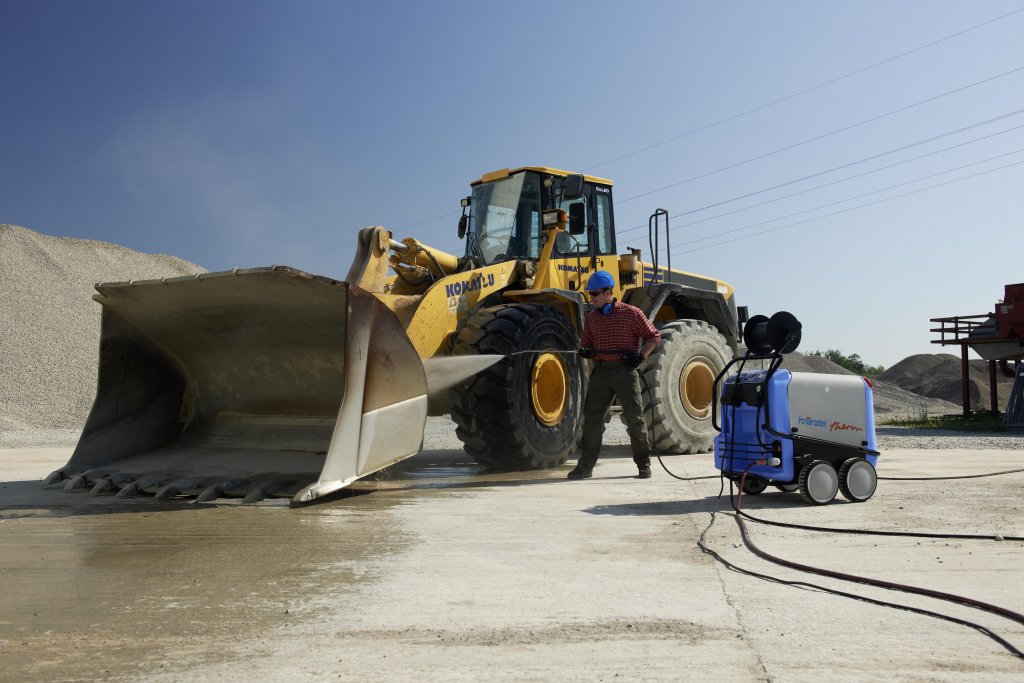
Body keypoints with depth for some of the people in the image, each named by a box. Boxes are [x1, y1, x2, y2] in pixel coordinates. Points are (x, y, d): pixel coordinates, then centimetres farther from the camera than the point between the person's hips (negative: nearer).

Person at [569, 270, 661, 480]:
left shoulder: (631, 313, -2)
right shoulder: (591, 318, 13)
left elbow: (654, 337, 2)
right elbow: (587, 343, 20)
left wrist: (641, 356, -12)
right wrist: (584, 350, -3)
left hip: (625, 370, -4)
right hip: (601, 371, 4)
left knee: (635, 418, 1)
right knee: (592, 417, 0)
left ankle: (644, 465, 13)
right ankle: (586, 465, 7)